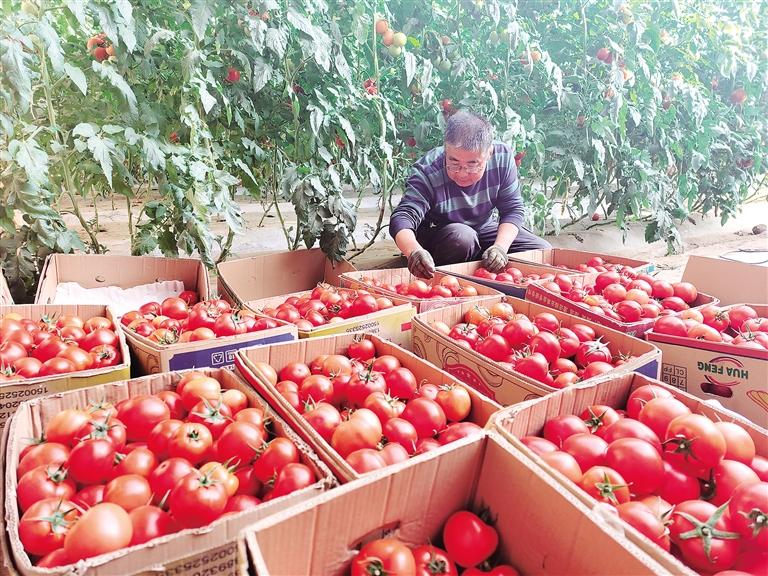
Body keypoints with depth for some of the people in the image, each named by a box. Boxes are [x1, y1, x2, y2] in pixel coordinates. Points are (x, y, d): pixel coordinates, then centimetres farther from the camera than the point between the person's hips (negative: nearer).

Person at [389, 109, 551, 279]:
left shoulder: (503, 156, -19)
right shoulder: (428, 173, -30)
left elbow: (513, 209, -12)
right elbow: (403, 217, -39)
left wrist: (501, 246, -30)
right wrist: (414, 251, -61)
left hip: (485, 227, 4)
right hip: (436, 234, -4)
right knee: (461, 236, -38)